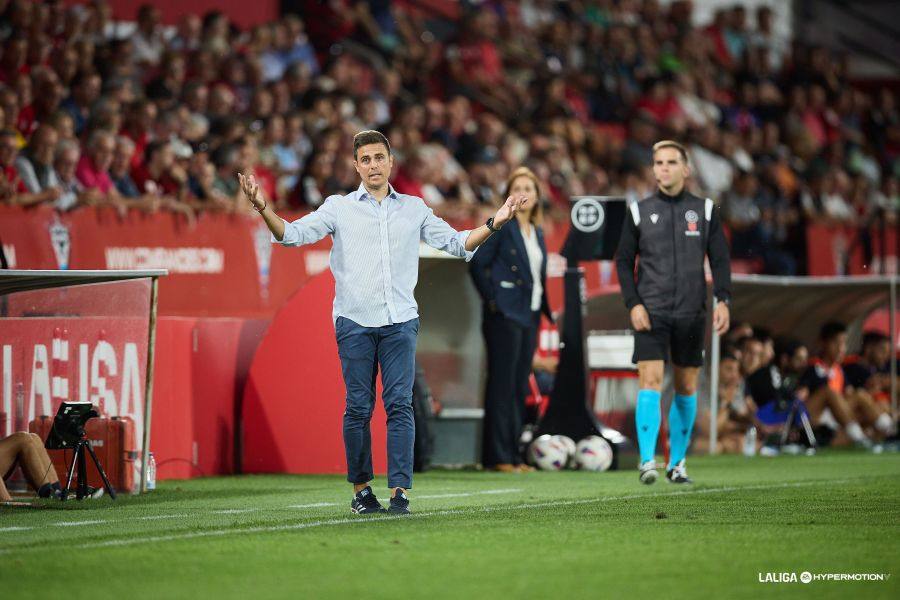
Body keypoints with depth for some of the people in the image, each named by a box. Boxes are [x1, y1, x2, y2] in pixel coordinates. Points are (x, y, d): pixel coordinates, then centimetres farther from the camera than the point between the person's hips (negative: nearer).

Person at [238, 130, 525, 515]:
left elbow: (456, 243, 16)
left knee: (400, 405, -6)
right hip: (354, 321, -1)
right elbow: (293, 234, -1)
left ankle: (399, 491, -6)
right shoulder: (338, 208, 8)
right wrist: (263, 208, -17)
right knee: (358, 408, -1)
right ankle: (361, 490, 9)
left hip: (400, 321, 1)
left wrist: (494, 224, 2)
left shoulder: (414, 209, 14)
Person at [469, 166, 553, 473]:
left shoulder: (537, 232, 16)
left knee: (520, 387, 8)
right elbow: (477, 264, -9)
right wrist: (492, 300, -12)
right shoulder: (501, 226, -6)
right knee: (502, 384, -7)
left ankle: (513, 453, 12)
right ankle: (497, 456, -6)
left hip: (529, 315, 7)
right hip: (505, 314, -7)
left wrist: (545, 308, 11)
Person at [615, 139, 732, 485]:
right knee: (650, 380, -15)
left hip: (691, 313, 2)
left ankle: (677, 463, 17)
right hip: (651, 312, -2)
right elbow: (624, 261, 7)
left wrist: (723, 300, -7)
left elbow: (720, 259, 7)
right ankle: (647, 461, -18)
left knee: (686, 387, 7)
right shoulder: (639, 212, 5)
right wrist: (633, 304, -5)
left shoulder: (705, 210, 7)